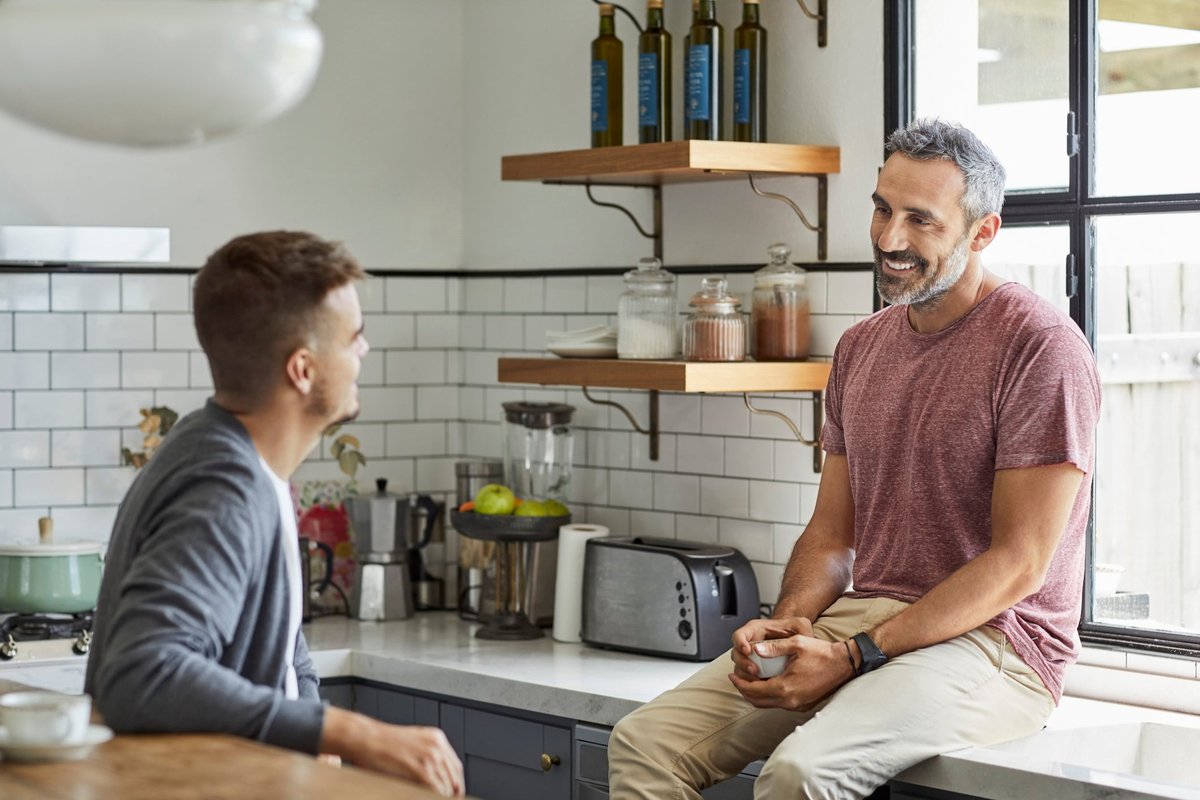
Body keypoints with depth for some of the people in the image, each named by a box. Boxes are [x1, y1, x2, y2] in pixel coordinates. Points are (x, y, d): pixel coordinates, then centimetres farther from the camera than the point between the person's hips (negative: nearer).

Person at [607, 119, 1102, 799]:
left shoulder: (1041, 347, -10)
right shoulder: (860, 347, 15)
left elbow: (1018, 563, -14)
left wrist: (855, 656, -20)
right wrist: (788, 622, -6)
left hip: (989, 639, -7)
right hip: (857, 616, 7)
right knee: (645, 743, -13)